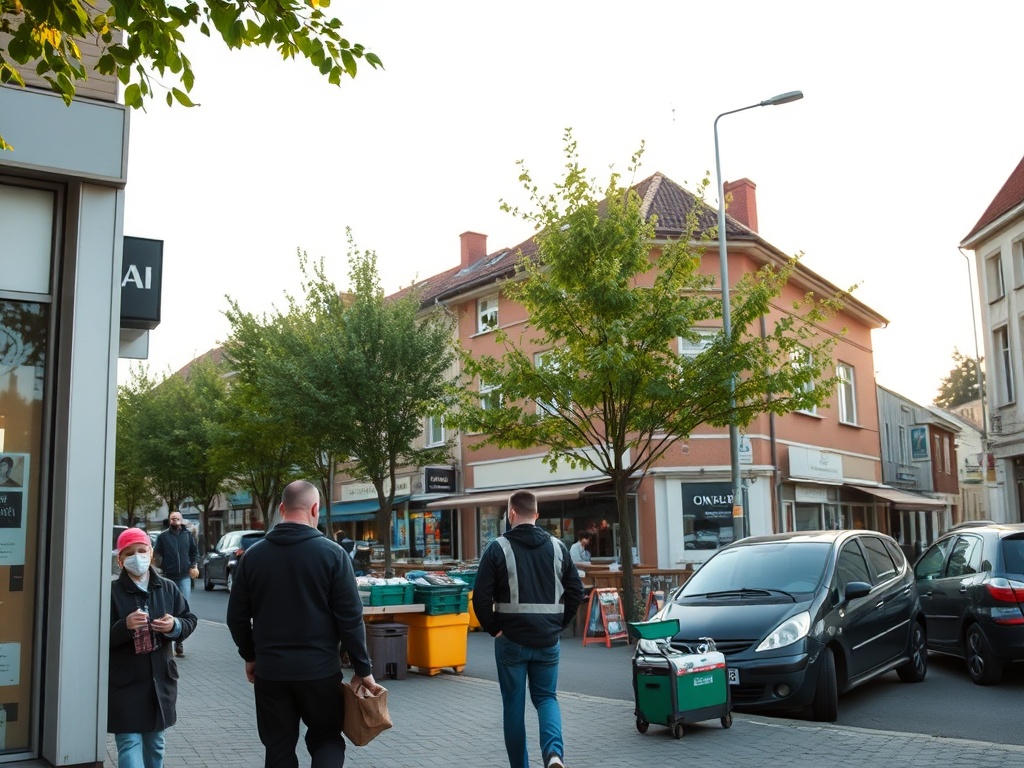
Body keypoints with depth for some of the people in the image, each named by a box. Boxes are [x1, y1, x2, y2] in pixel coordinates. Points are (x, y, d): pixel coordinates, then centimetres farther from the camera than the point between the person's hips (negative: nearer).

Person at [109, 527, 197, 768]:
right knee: (129, 744, -7)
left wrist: (175, 626, -12)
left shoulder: (168, 588, 4)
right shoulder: (113, 592, -8)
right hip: (125, 684, -4)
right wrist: (125, 626, -27)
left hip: (160, 680, 4)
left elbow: (190, 620, 8)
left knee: (155, 744, 19)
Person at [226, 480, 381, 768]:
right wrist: (363, 669, -1)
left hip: (270, 669, 3)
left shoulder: (253, 555, 1)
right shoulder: (332, 553, -9)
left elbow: (237, 616, 7)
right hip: (320, 669, -2)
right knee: (326, 739, 15)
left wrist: (250, 656, 21)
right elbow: (350, 618, -10)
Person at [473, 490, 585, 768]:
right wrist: (559, 624, 12)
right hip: (548, 640, 3)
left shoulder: (498, 548, -7)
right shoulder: (557, 547, 4)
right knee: (546, 696, 15)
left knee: (514, 704, 10)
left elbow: (481, 597, -11)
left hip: (512, 640, -3)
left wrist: (493, 628, 1)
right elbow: (575, 591, 6)